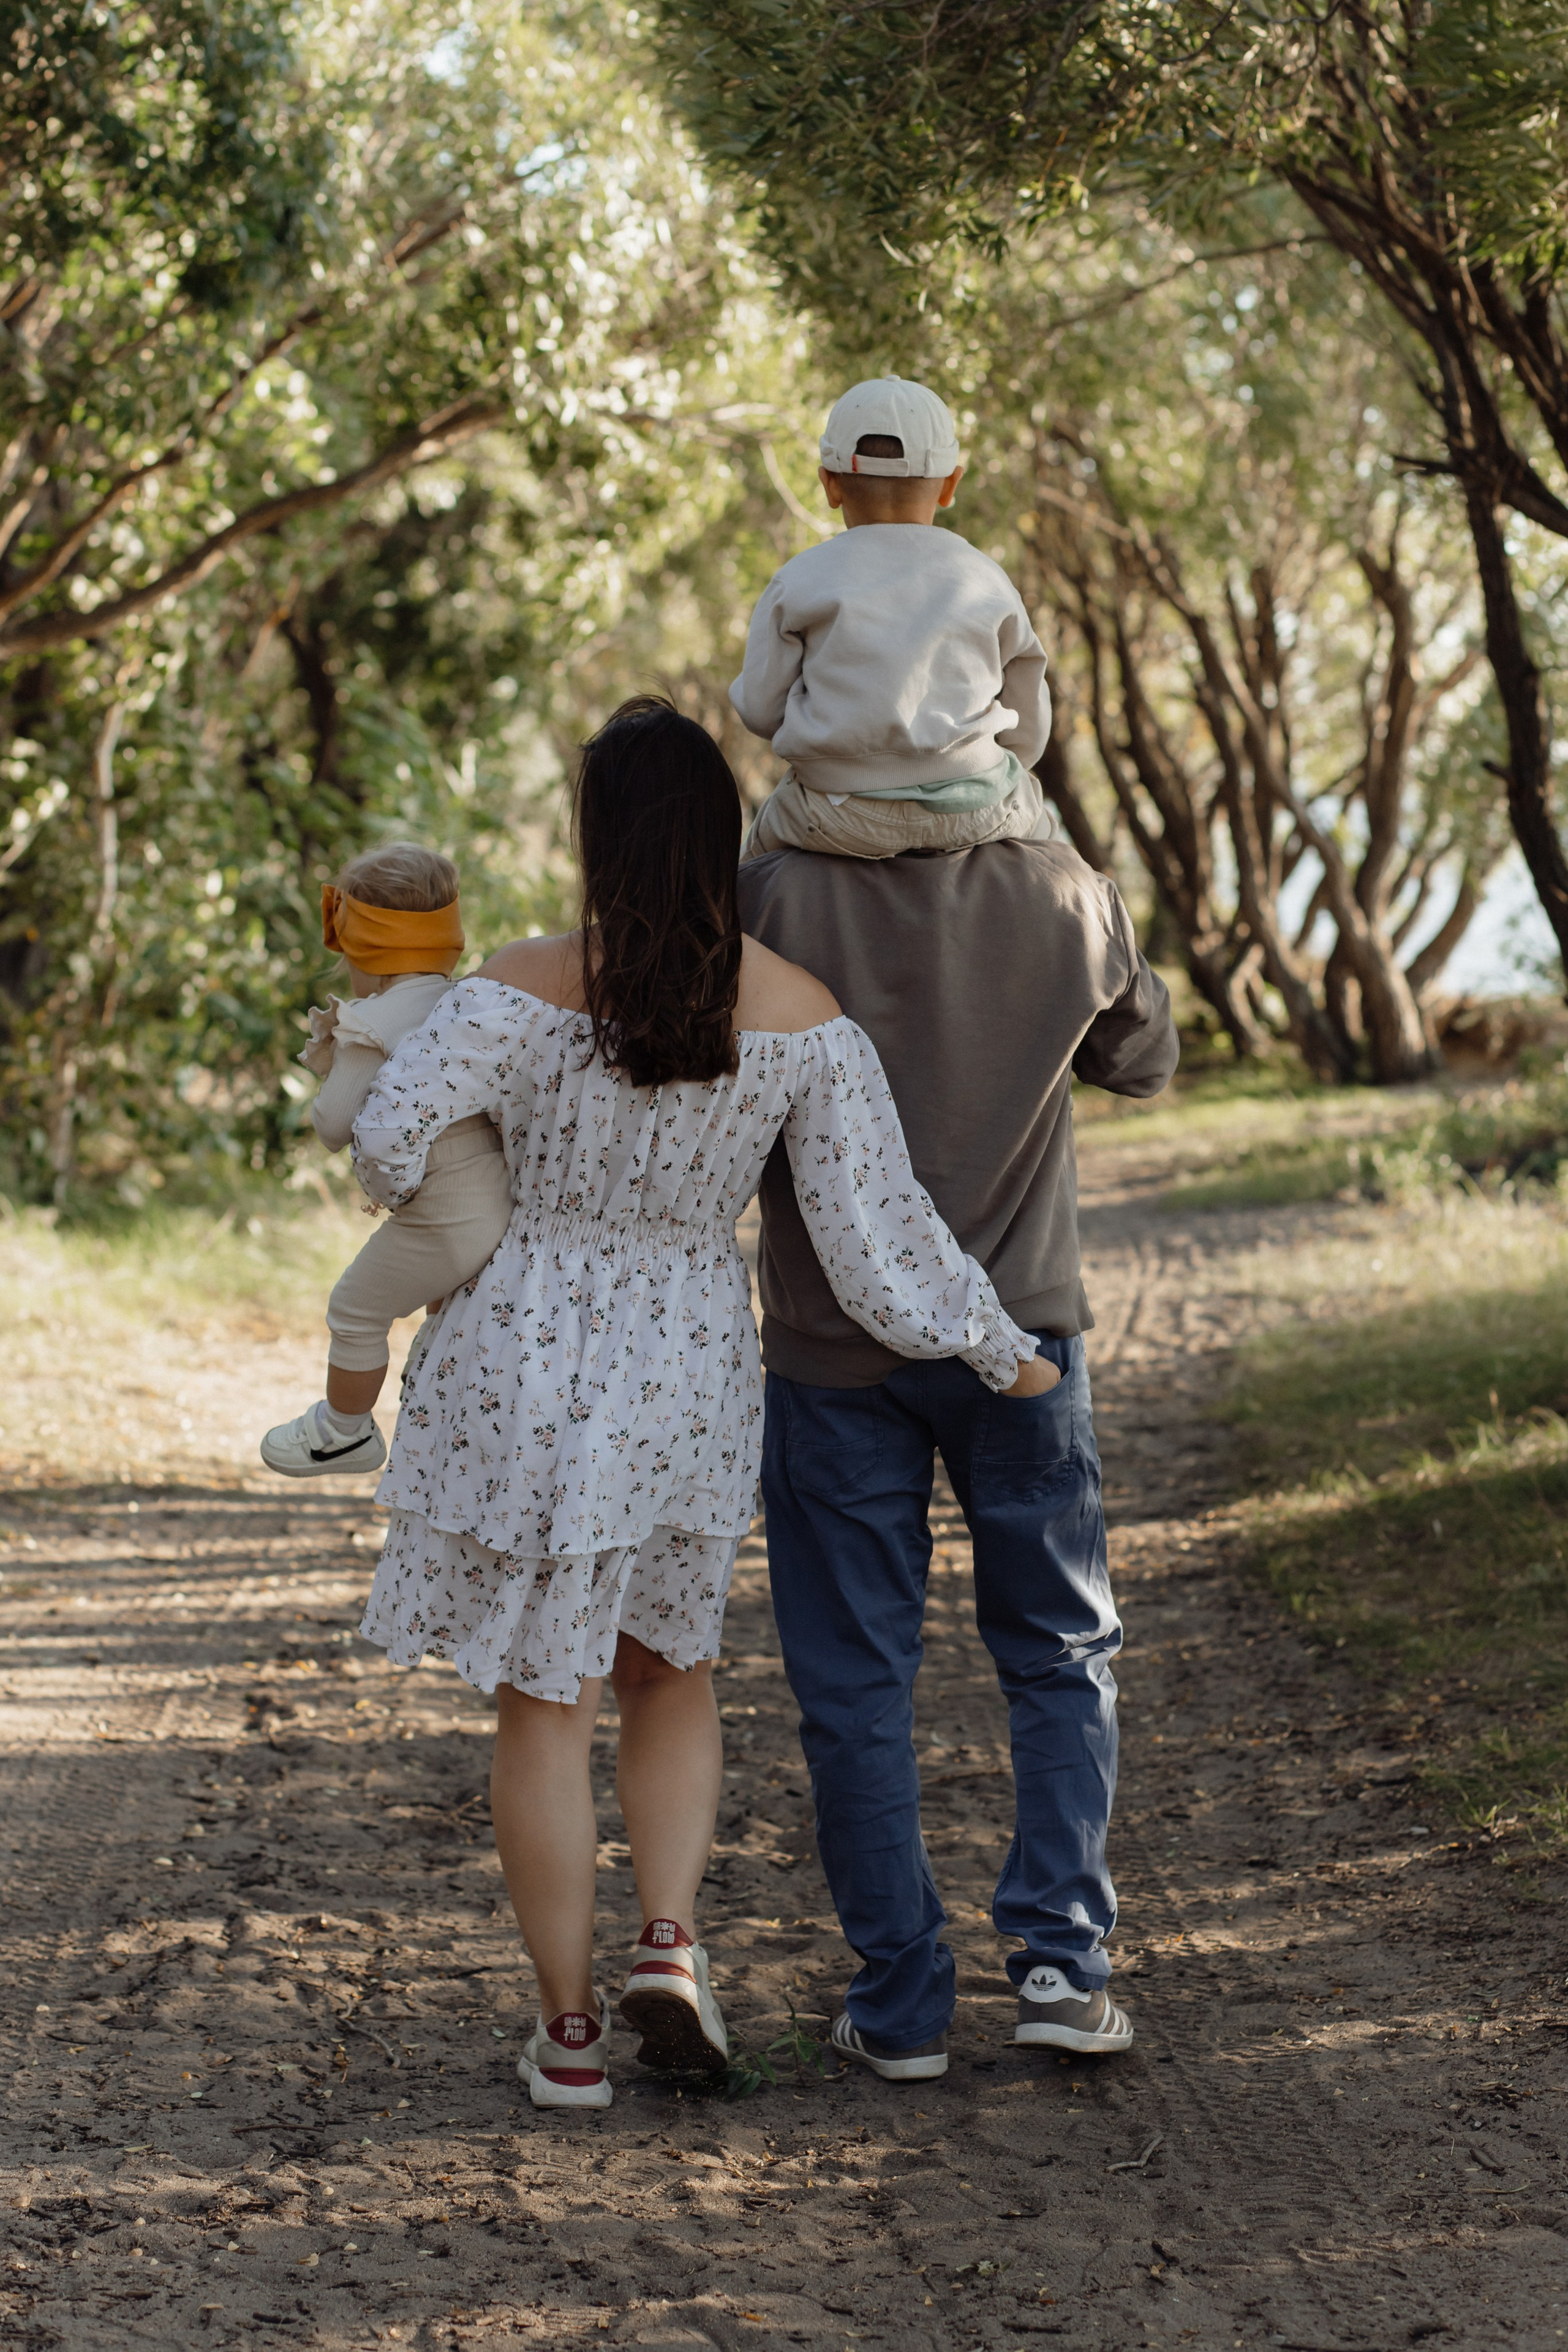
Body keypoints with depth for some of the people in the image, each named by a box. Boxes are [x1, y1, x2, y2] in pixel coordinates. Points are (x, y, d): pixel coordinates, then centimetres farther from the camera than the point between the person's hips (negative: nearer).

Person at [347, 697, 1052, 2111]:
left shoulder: (528, 989, -16)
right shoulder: (803, 1018, -9)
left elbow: (391, 1143, -19)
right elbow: (879, 1227, -8)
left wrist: (429, 1198, 6)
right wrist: (1006, 1353, 6)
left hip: (524, 1367, -2)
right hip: (692, 1375, 2)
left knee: (543, 1701, 8)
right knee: (669, 1670, 23)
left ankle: (570, 2030, 13)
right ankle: (670, 1940, 3)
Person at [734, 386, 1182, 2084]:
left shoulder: (767, 894, -15)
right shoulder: (1062, 896, -8)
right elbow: (1143, 1058, 9)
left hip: (833, 1339, -1)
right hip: (1017, 1323, 1)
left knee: (856, 1677, 8)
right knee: (1062, 1649, 16)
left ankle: (901, 2000, 11)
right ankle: (1061, 1954, 4)